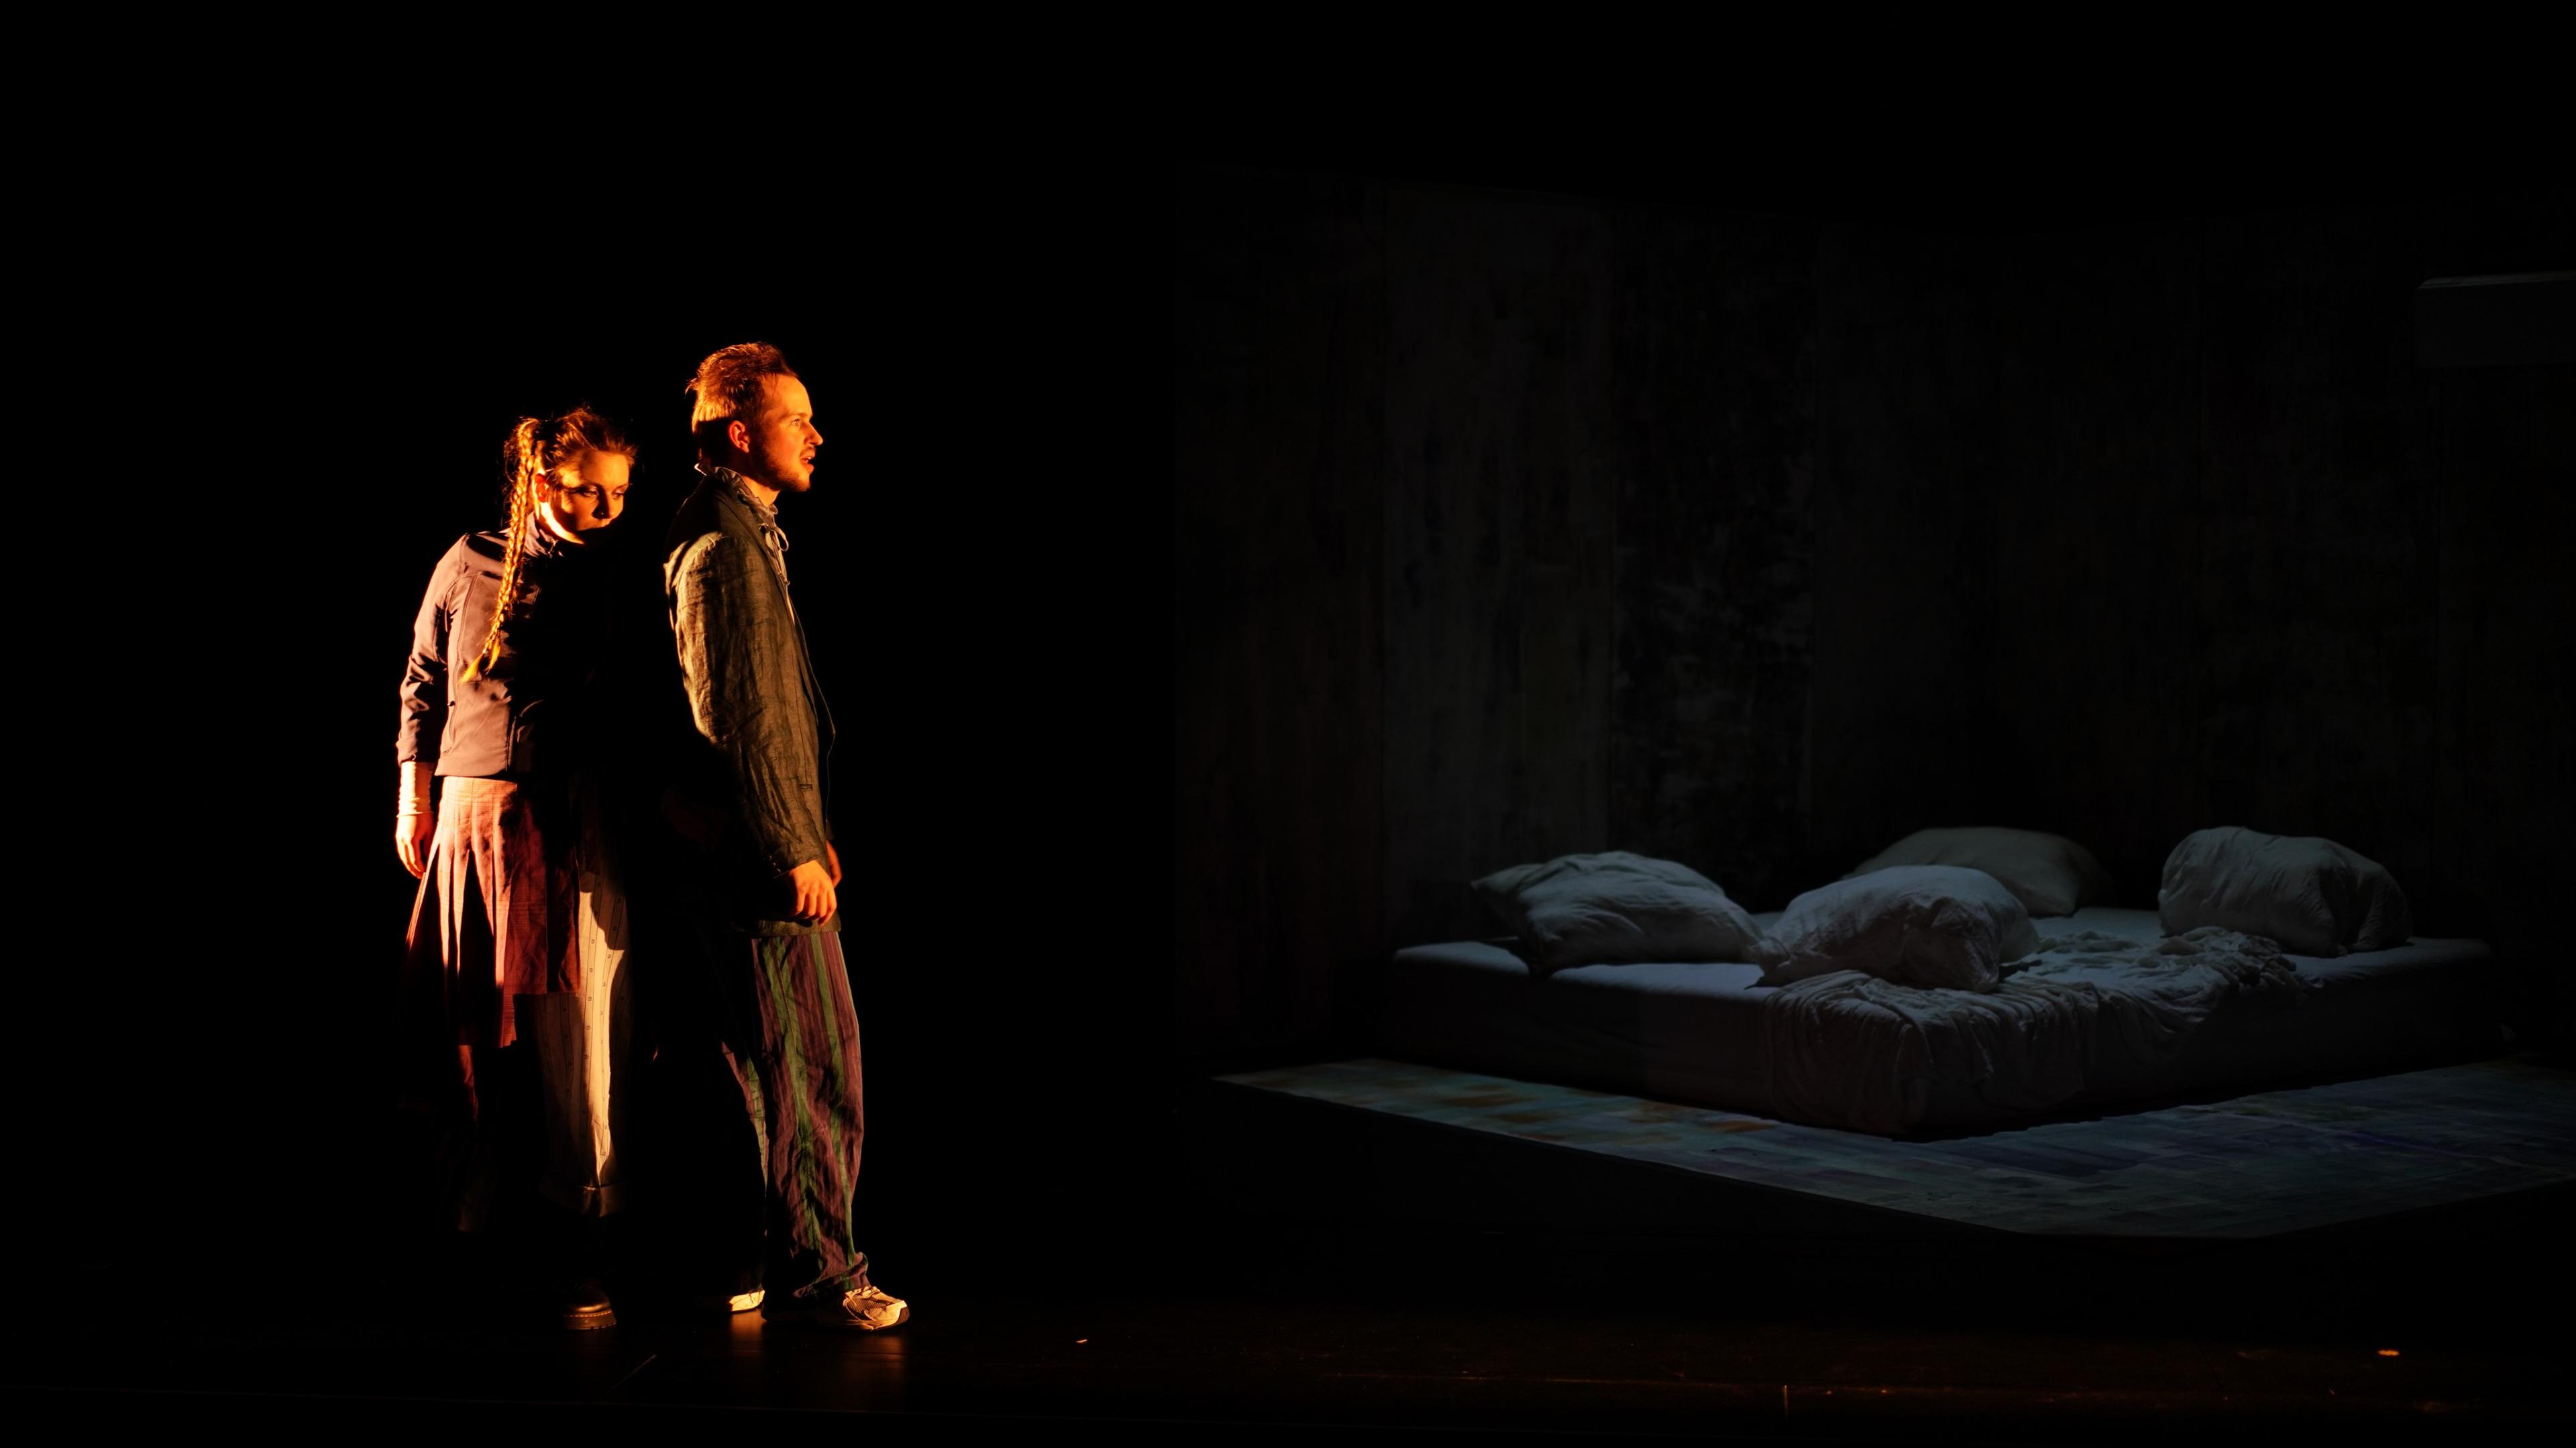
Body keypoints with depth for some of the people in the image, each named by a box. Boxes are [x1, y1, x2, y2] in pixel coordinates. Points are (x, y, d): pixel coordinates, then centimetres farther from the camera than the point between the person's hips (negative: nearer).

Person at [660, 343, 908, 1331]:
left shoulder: (749, 535, 19)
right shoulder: (721, 547, -15)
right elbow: (739, 720, -20)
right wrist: (796, 851, -19)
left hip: (775, 844, 11)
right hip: (759, 853, -11)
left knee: (812, 1066, 14)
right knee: (808, 1073, -6)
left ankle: (810, 1265, 21)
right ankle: (816, 1277, 0)